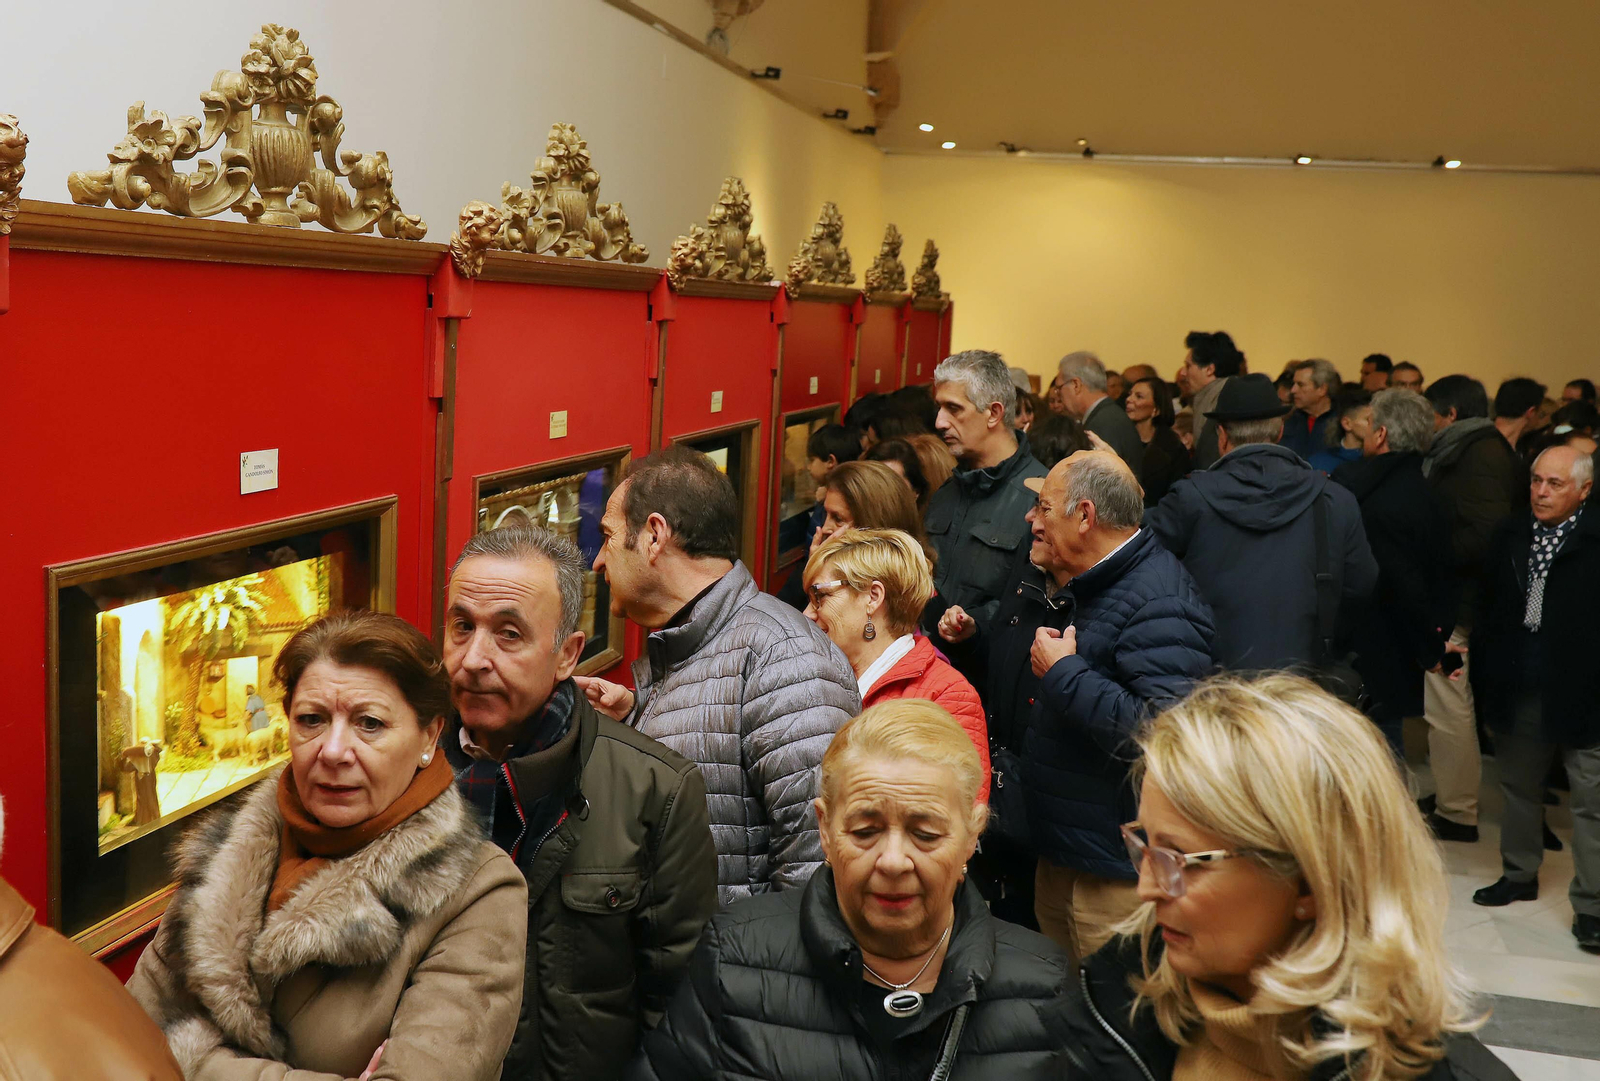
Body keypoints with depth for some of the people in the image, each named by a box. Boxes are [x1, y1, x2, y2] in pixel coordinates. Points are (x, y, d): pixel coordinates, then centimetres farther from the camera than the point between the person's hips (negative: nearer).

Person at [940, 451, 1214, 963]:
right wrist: (972, 636, 8)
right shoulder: (1051, 582, 10)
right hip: (1054, 844, 10)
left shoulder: (1160, 604, -22)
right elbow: (1015, 667, 28)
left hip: (1115, 865, -9)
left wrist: (1064, 674, -26)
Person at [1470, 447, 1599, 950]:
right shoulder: (1510, 535, 5)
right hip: (1517, 691, 5)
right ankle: (1520, 874, 36)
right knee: (1519, 787, 19)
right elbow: (1489, 606, 12)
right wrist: (1484, 672, 7)